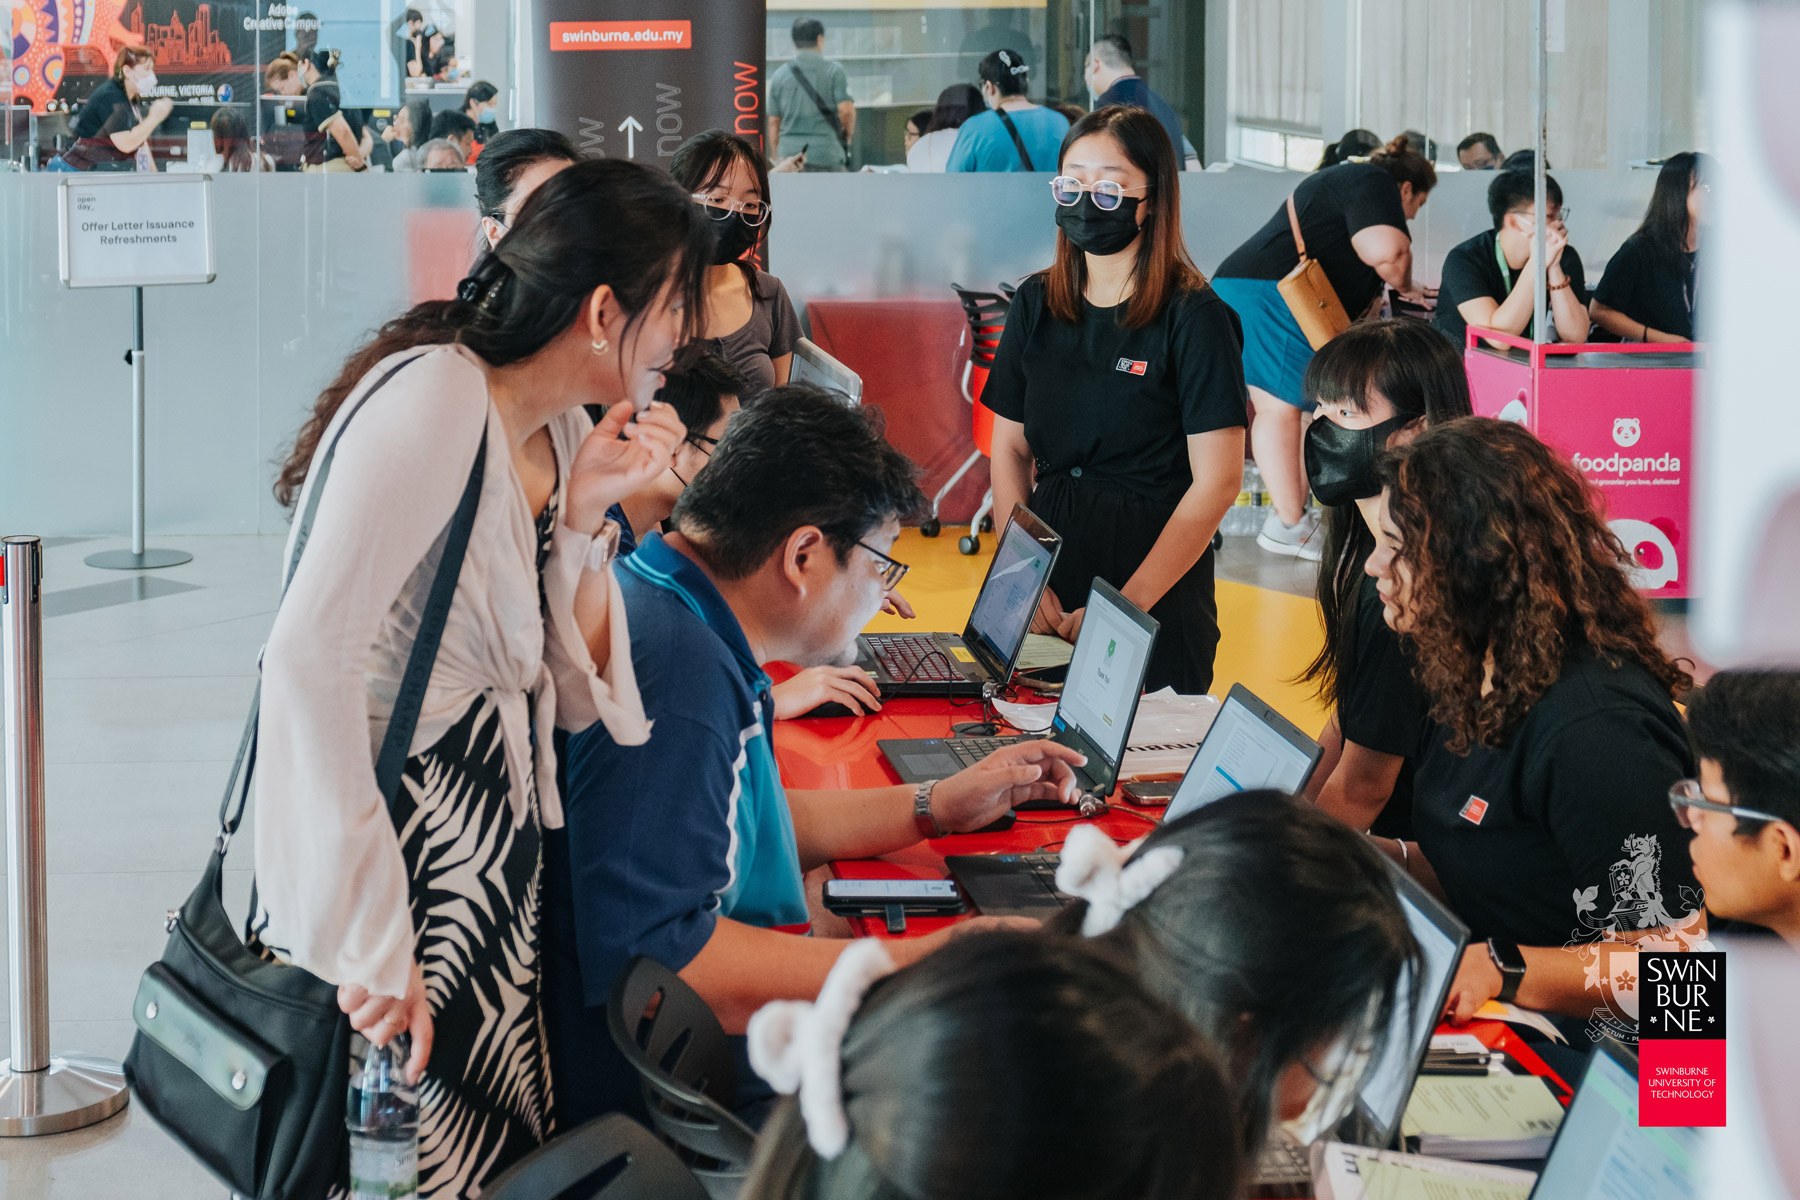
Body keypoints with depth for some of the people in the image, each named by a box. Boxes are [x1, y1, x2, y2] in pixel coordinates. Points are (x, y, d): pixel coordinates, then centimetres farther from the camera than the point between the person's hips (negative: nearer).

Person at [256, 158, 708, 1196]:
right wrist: (372, 942, -27)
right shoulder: (438, 398, -17)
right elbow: (311, 659, -26)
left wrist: (582, 515, -4)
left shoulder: (562, 435, 11)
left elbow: (574, 700, 10)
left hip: (496, 877, 9)